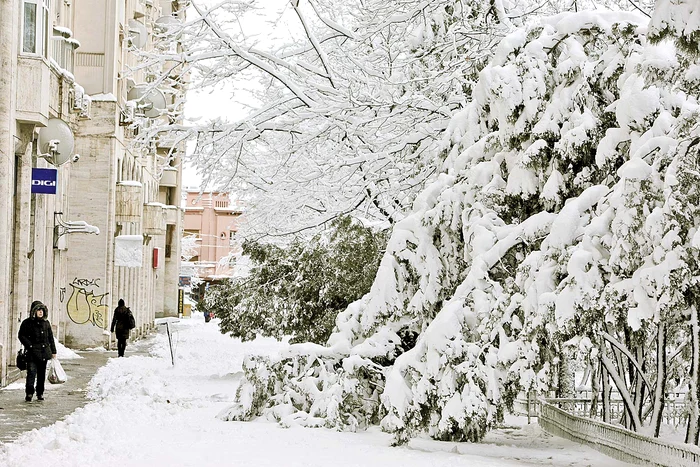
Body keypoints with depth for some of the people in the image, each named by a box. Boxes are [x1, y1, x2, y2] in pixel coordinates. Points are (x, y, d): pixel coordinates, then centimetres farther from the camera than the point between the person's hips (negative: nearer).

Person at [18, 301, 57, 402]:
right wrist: (30, 346, -11)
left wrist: (53, 351, 13)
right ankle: (29, 393, -12)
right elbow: (21, 336, -2)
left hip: (44, 352, 4)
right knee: (31, 373, -13)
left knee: (42, 374, 9)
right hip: (32, 353, -4)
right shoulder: (27, 323, -1)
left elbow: (50, 337, 16)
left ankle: (40, 393, 18)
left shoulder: (46, 323, 12)